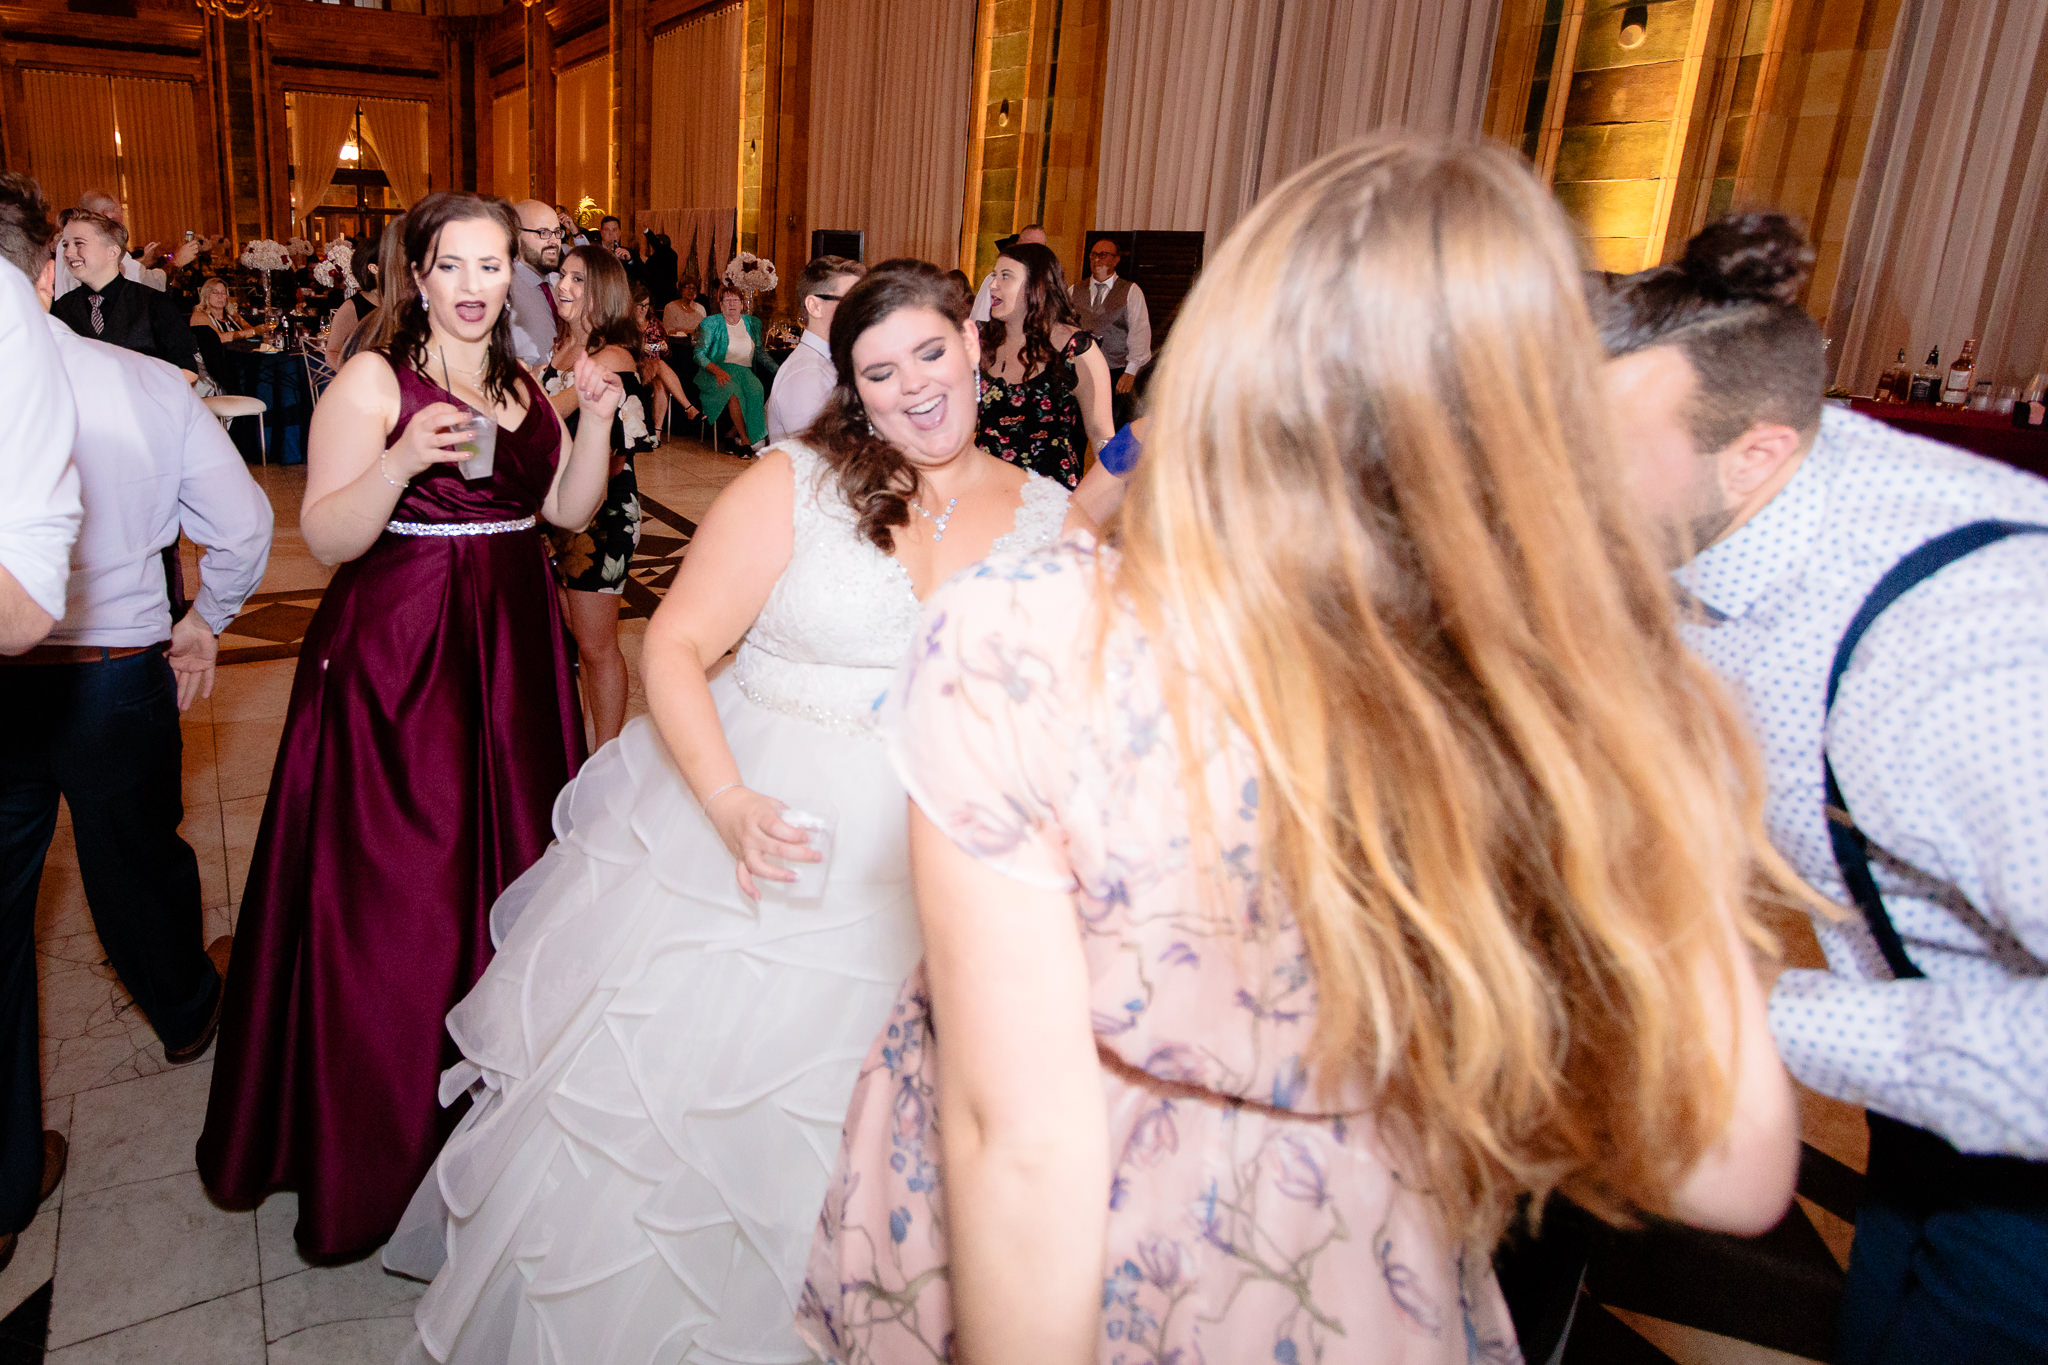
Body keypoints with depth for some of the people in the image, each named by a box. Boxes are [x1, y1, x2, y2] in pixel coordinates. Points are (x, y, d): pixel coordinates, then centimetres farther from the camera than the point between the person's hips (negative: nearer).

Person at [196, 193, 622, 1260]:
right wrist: (402, 462, -27)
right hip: (394, 653, -5)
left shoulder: (526, 385, 11)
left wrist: (595, 419, -5)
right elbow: (325, 538, -12)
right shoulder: (372, 380, -6)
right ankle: (374, 1147, 18)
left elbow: (568, 510, 7)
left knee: (510, 863, 10)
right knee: (392, 900, 0)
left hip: (511, 649, 5)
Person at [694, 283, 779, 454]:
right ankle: (746, 439, -29)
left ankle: (735, 433, -20)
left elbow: (760, 352, 19)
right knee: (733, 390, -37)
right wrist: (717, 370, -20)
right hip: (717, 373, -3)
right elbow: (699, 353, -2)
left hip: (745, 371, 3)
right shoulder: (711, 323, 5)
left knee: (756, 389, -33)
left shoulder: (752, 323, 17)